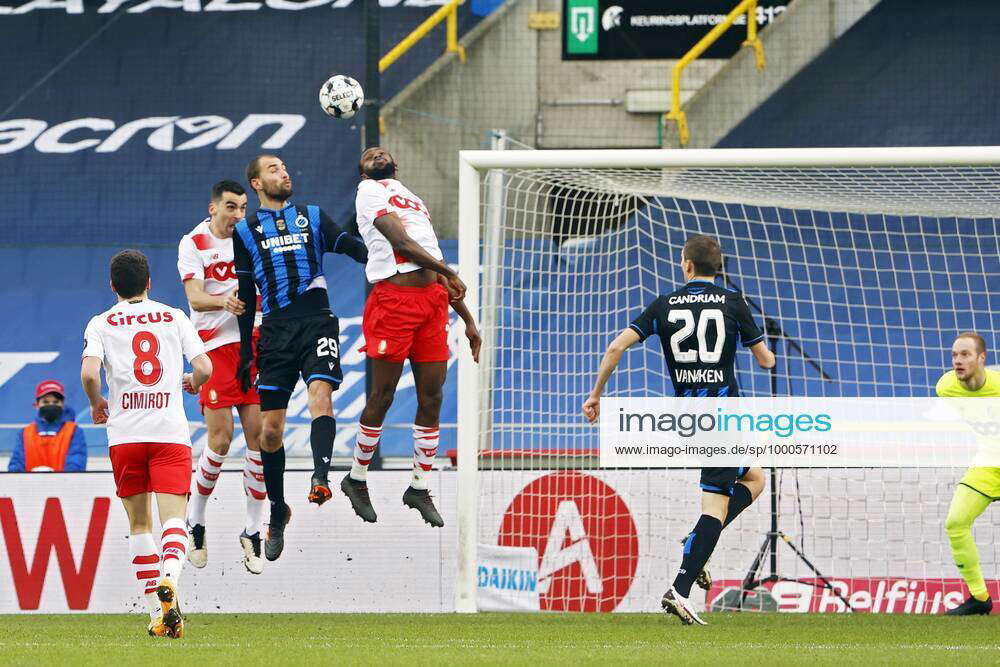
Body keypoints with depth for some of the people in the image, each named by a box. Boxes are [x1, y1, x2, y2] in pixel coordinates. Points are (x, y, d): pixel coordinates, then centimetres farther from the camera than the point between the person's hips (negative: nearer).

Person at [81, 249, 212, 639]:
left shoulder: (101, 324, 6)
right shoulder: (174, 318, 9)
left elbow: (89, 373, -10)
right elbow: (205, 368, 1)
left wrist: (97, 403, 10)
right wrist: (192, 384, 24)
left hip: (124, 432, 1)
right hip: (171, 431, -1)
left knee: (139, 523, 12)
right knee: (173, 517, -8)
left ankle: (158, 613, 6)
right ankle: (170, 578, -39)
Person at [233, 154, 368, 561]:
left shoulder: (313, 217, 16)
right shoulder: (245, 231, 15)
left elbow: (352, 247, 7)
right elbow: (245, 297, 16)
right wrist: (244, 352, 13)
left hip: (317, 322, -1)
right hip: (275, 332, 1)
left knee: (321, 395, -27)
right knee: (270, 429, -1)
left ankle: (321, 477, -42)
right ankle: (277, 512, 14)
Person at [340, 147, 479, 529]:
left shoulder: (414, 202, 28)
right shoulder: (369, 191, 3)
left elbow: (443, 277, 27)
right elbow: (400, 242, -10)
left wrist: (468, 321, 24)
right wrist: (447, 271, -11)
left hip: (432, 301, 7)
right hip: (394, 297, -7)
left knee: (431, 398, 3)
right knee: (383, 396, -3)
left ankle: (419, 488, 12)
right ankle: (356, 479, 13)